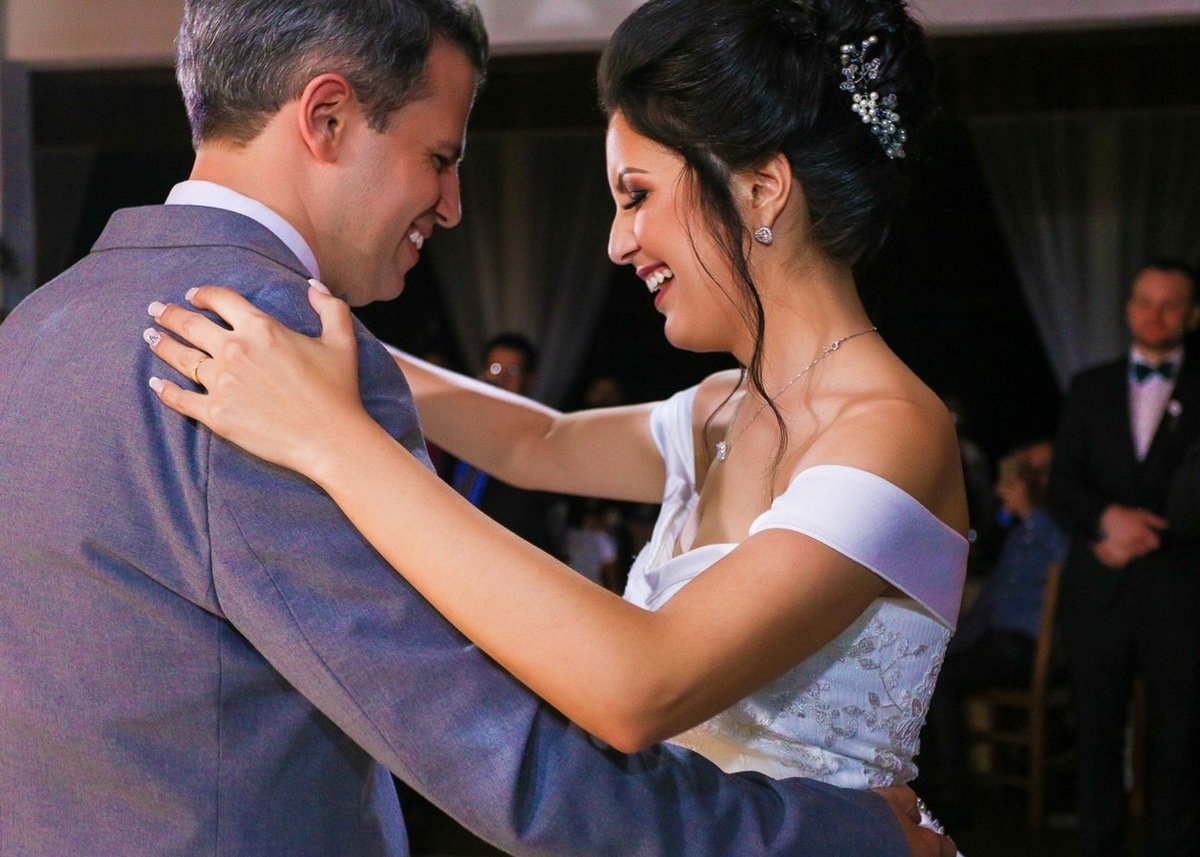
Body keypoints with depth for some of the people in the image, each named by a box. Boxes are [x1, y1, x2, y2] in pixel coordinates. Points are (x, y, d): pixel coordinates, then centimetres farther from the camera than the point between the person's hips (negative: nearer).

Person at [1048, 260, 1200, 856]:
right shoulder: (1089, 388, 13)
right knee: (1097, 734, 5)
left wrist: (1147, 534, -11)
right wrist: (1108, 517, -13)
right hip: (1098, 589, 2)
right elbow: (1062, 482, 6)